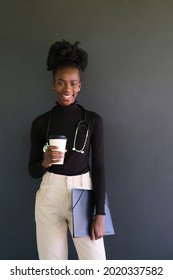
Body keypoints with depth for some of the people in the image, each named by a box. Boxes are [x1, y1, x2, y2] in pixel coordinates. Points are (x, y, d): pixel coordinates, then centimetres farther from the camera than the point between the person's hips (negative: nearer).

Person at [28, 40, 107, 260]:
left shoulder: (93, 120, -2)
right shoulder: (40, 122, 1)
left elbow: (99, 168, -2)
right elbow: (32, 171, 5)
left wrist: (100, 214, -7)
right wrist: (45, 162, -19)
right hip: (49, 196, 1)